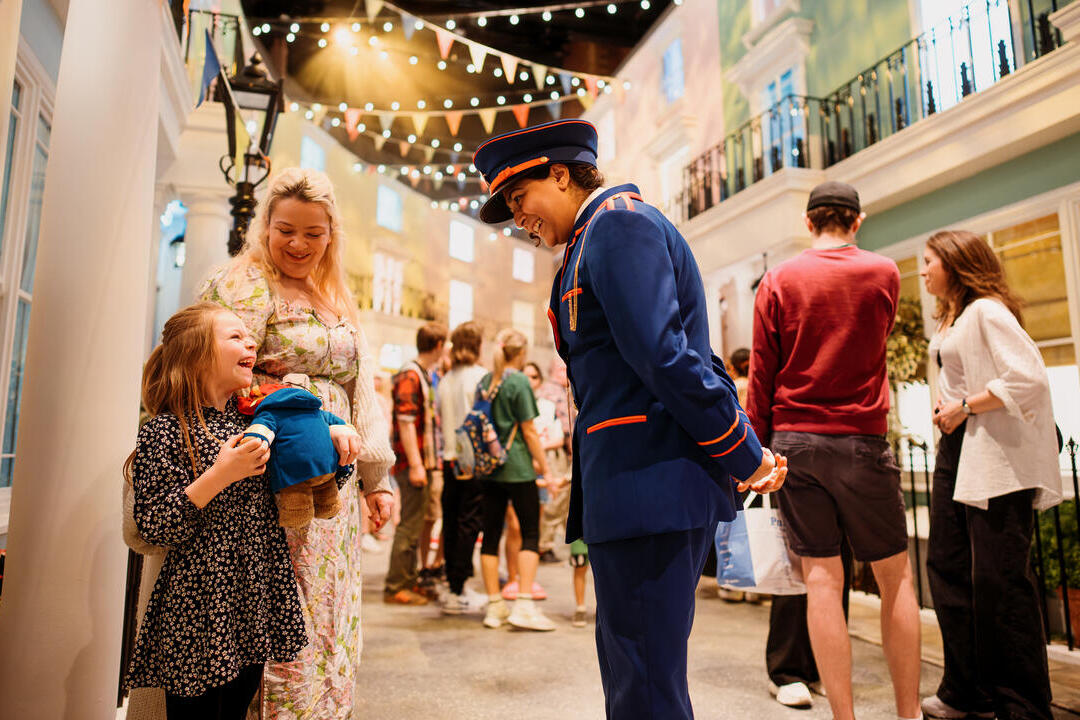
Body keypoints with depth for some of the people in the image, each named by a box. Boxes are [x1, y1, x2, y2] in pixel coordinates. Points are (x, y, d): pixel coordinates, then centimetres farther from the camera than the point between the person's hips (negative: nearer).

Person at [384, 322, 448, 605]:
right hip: (412, 463, -10)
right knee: (410, 524, -3)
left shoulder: (424, 375, 18)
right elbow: (405, 422, -20)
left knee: (415, 522, 15)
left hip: (423, 462, 10)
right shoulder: (410, 376, -13)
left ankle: (409, 581, 26)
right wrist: (415, 465, -22)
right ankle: (396, 586, 6)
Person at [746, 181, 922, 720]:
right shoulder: (884, 274, 4)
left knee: (821, 577, 4)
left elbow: (761, 374, -1)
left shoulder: (778, 280, 2)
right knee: (895, 576, 12)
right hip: (861, 439, 0)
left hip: (794, 440, 1)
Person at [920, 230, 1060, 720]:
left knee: (998, 579, -4)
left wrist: (964, 407, -15)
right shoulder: (951, 318, 18)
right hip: (956, 448, 10)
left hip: (996, 458, -9)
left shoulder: (987, 311, -11)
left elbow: (1029, 378, -22)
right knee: (947, 565, 10)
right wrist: (944, 404, 9)